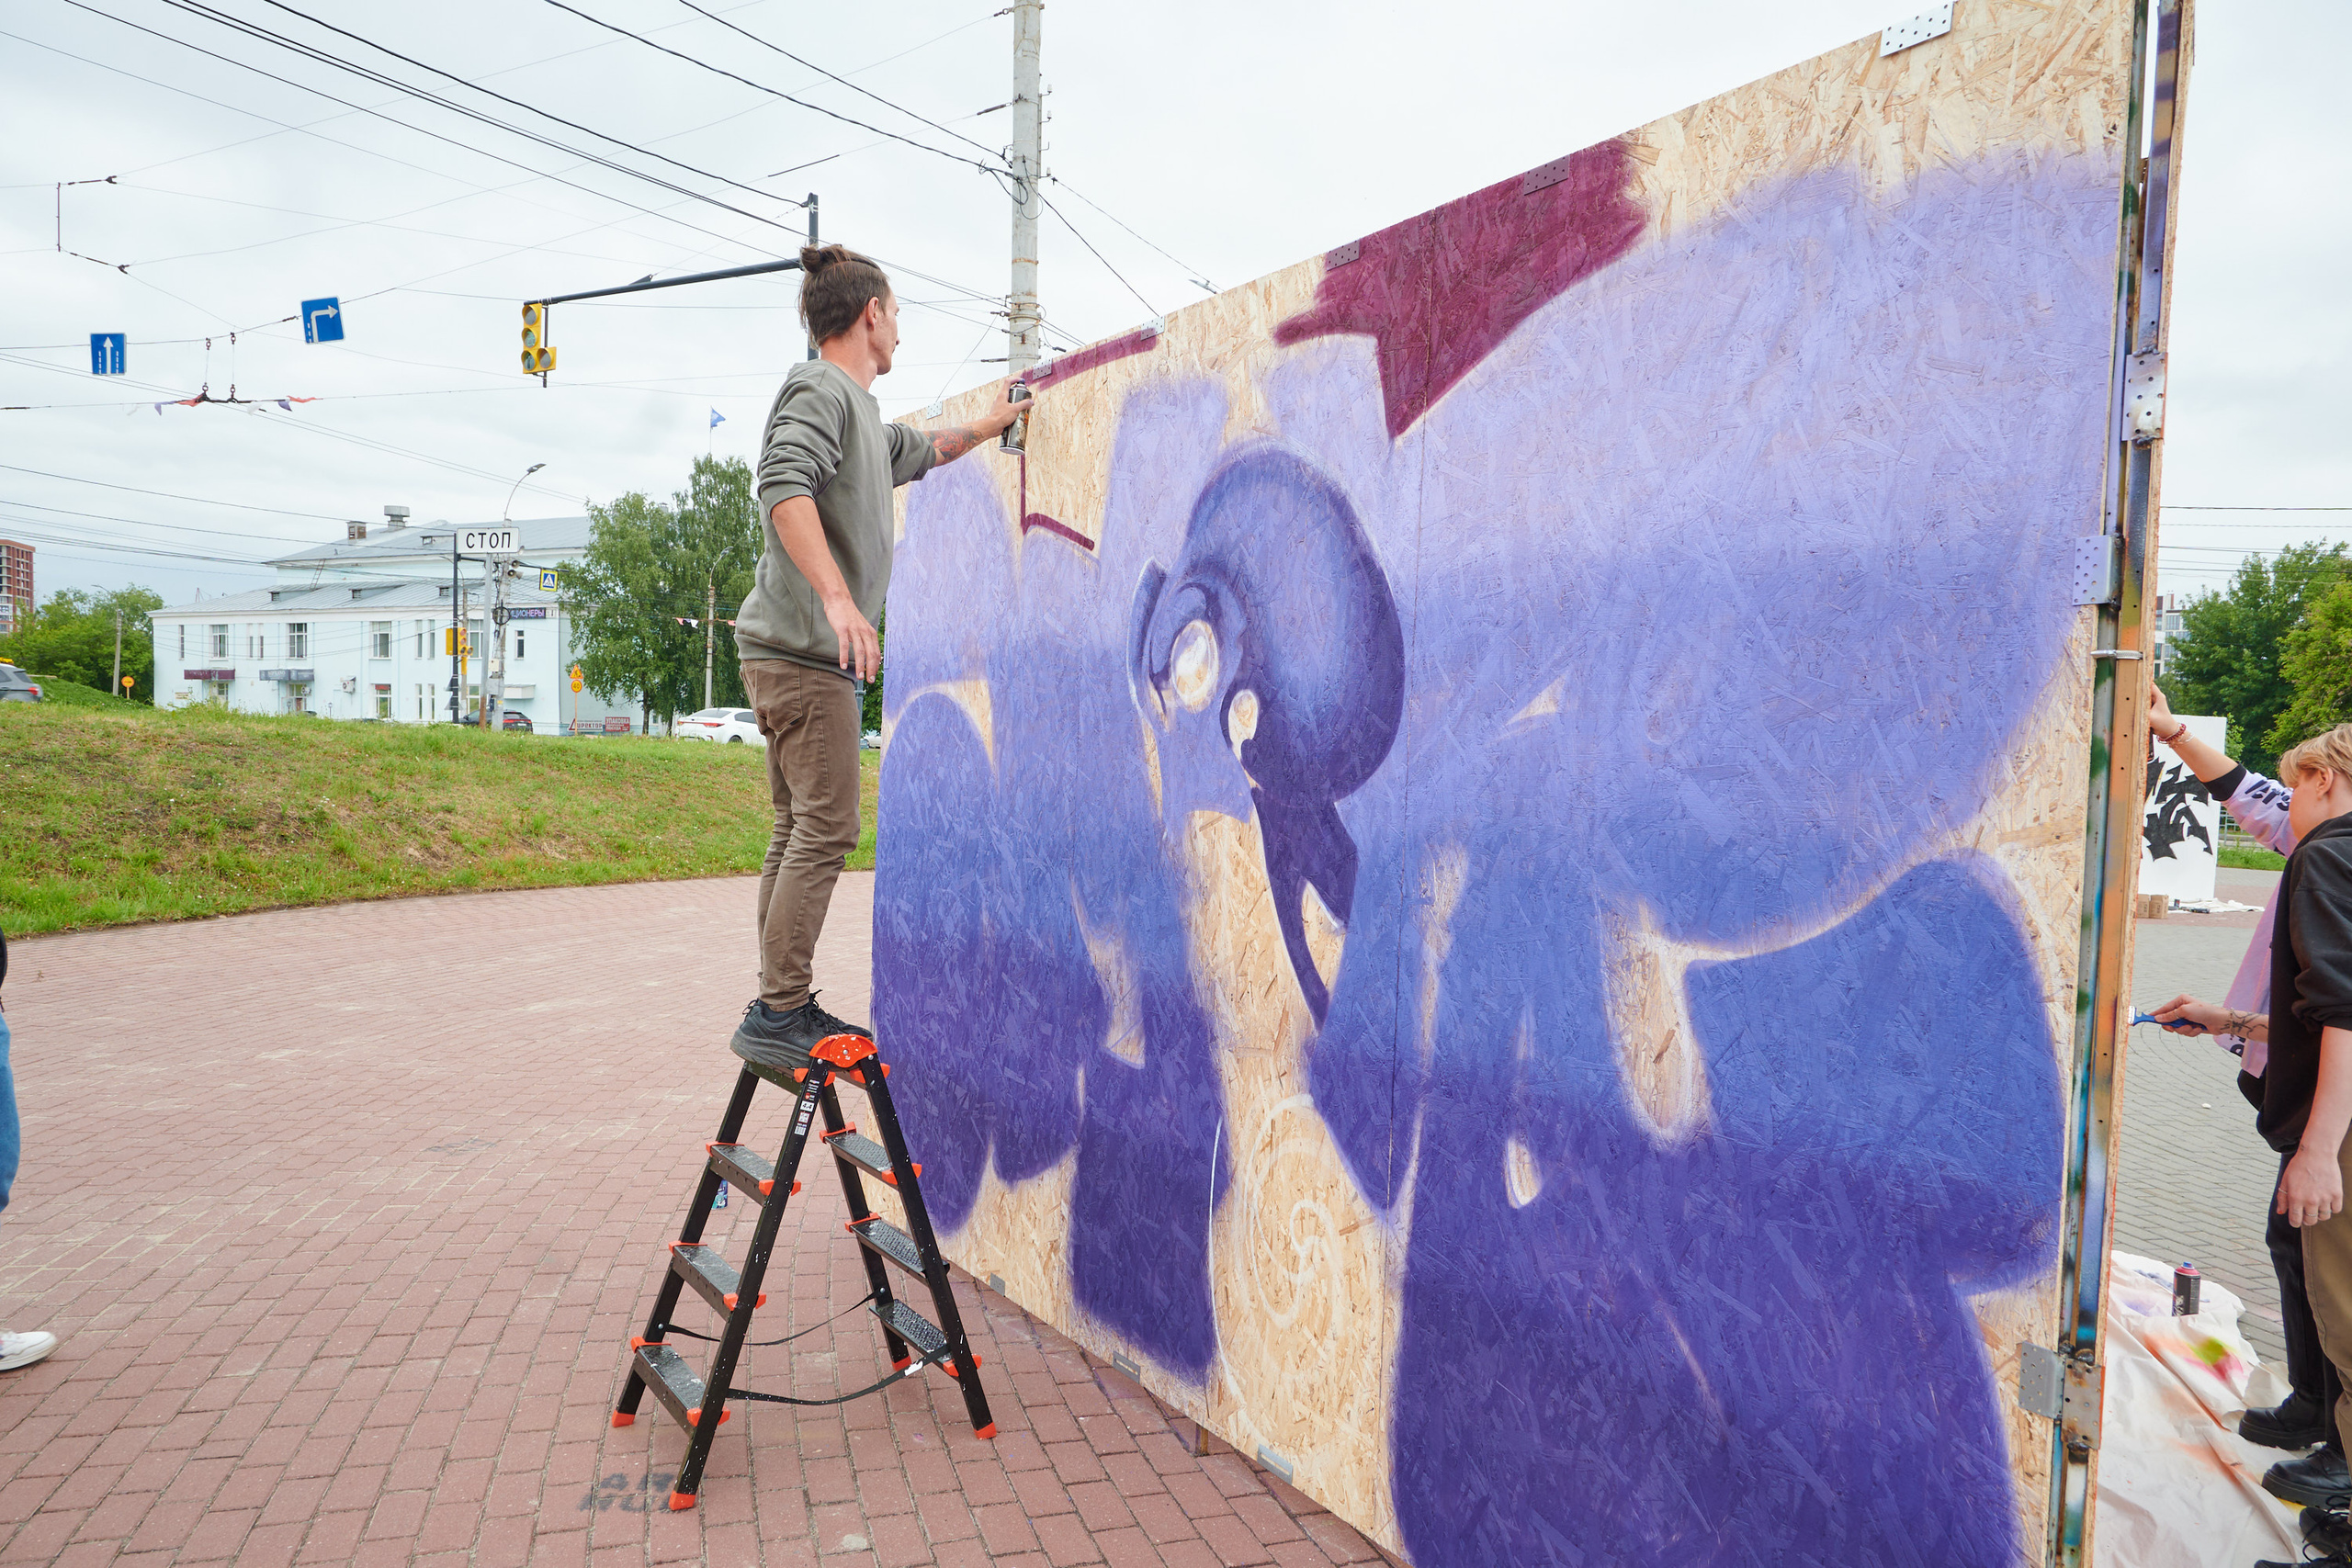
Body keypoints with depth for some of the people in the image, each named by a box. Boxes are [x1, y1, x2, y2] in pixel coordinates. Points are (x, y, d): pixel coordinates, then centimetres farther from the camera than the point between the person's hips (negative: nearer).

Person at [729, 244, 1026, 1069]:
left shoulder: (861, 413, 24)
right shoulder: (820, 391, -6)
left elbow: (921, 450, 44)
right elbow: (783, 485, -23)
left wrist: (991, 423, 57)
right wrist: (835, 594, -33)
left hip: (809, 657, 10)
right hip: (803, 652, -10)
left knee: (800, 832, 9)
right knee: (823, 832, -12)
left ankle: (783, 1009, 14)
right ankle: (778, 1013, -9)